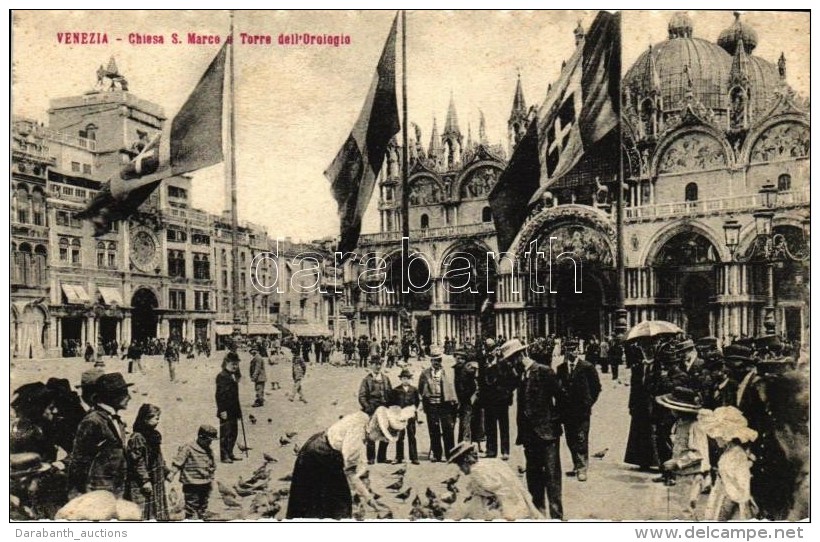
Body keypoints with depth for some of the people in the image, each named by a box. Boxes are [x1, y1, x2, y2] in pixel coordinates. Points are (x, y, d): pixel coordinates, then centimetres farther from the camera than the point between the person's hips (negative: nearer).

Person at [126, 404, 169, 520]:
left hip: (157, 482, 9)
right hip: (141, 484, -9)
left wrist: (164, 469, 18)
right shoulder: (137, 438, -17)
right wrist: (145, 480, -20)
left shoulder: (155, 435, 11)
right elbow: (137, 462, -20)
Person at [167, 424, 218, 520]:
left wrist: (211, 479, 21)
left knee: (203, 509, 16)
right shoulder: (188, 448, -11)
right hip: (192, 485, -7)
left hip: (205, 486, 7)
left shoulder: (209, 451, 11)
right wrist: (172, 473, -27)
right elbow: (178, 461, -17)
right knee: (191, 511, -5)